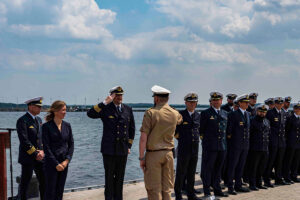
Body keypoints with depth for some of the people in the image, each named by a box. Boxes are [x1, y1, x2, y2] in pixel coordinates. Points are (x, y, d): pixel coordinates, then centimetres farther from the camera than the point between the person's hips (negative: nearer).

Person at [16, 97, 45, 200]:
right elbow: (24, 141, -18)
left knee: (44, 181, 9)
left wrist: (42, 151, -4)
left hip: (39, 157, 7)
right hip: (27, 157, -7)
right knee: (25, 183, 3)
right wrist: (35, 154, -15)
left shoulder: (39, 119, 12)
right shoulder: (22, 120, -12)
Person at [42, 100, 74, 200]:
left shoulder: (67, 125, 7)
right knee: (50, 192, 0)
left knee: (60, 192, 10)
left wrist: (67, 160, -6)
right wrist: (56, 164, -13)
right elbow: (46, 147, -11)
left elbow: (71, 144, 8)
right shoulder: (46, 126, -8)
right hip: (51, 164, -5)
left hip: (64, 163, 5)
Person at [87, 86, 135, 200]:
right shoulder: (105, 109, -4)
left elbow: (132, 129, 16)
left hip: (123, 149, 4)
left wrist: (129, 145, 11)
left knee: (120, 177, 10)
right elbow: (90, 114, -21)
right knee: (109, 177, 2)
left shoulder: (128, 110, 9)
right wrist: (105, 102, -24)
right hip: (109, 149, -4)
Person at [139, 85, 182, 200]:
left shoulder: (151, 113, -11)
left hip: (153, 154, -4)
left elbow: (143, 138, -14)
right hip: (168, 153, 4)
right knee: (167, 188, 12)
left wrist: (141, 158, -8)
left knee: (154, 190, 2)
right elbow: (180, 120, 31)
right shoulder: (175, 114, 4)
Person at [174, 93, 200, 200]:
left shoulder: (198, 115, 11)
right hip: (183, 148, -5)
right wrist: (179, 137, -1)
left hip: (195, 148, 5)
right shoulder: (180, 115, -6)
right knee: (181, 173, 0)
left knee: (192, 173, 13)